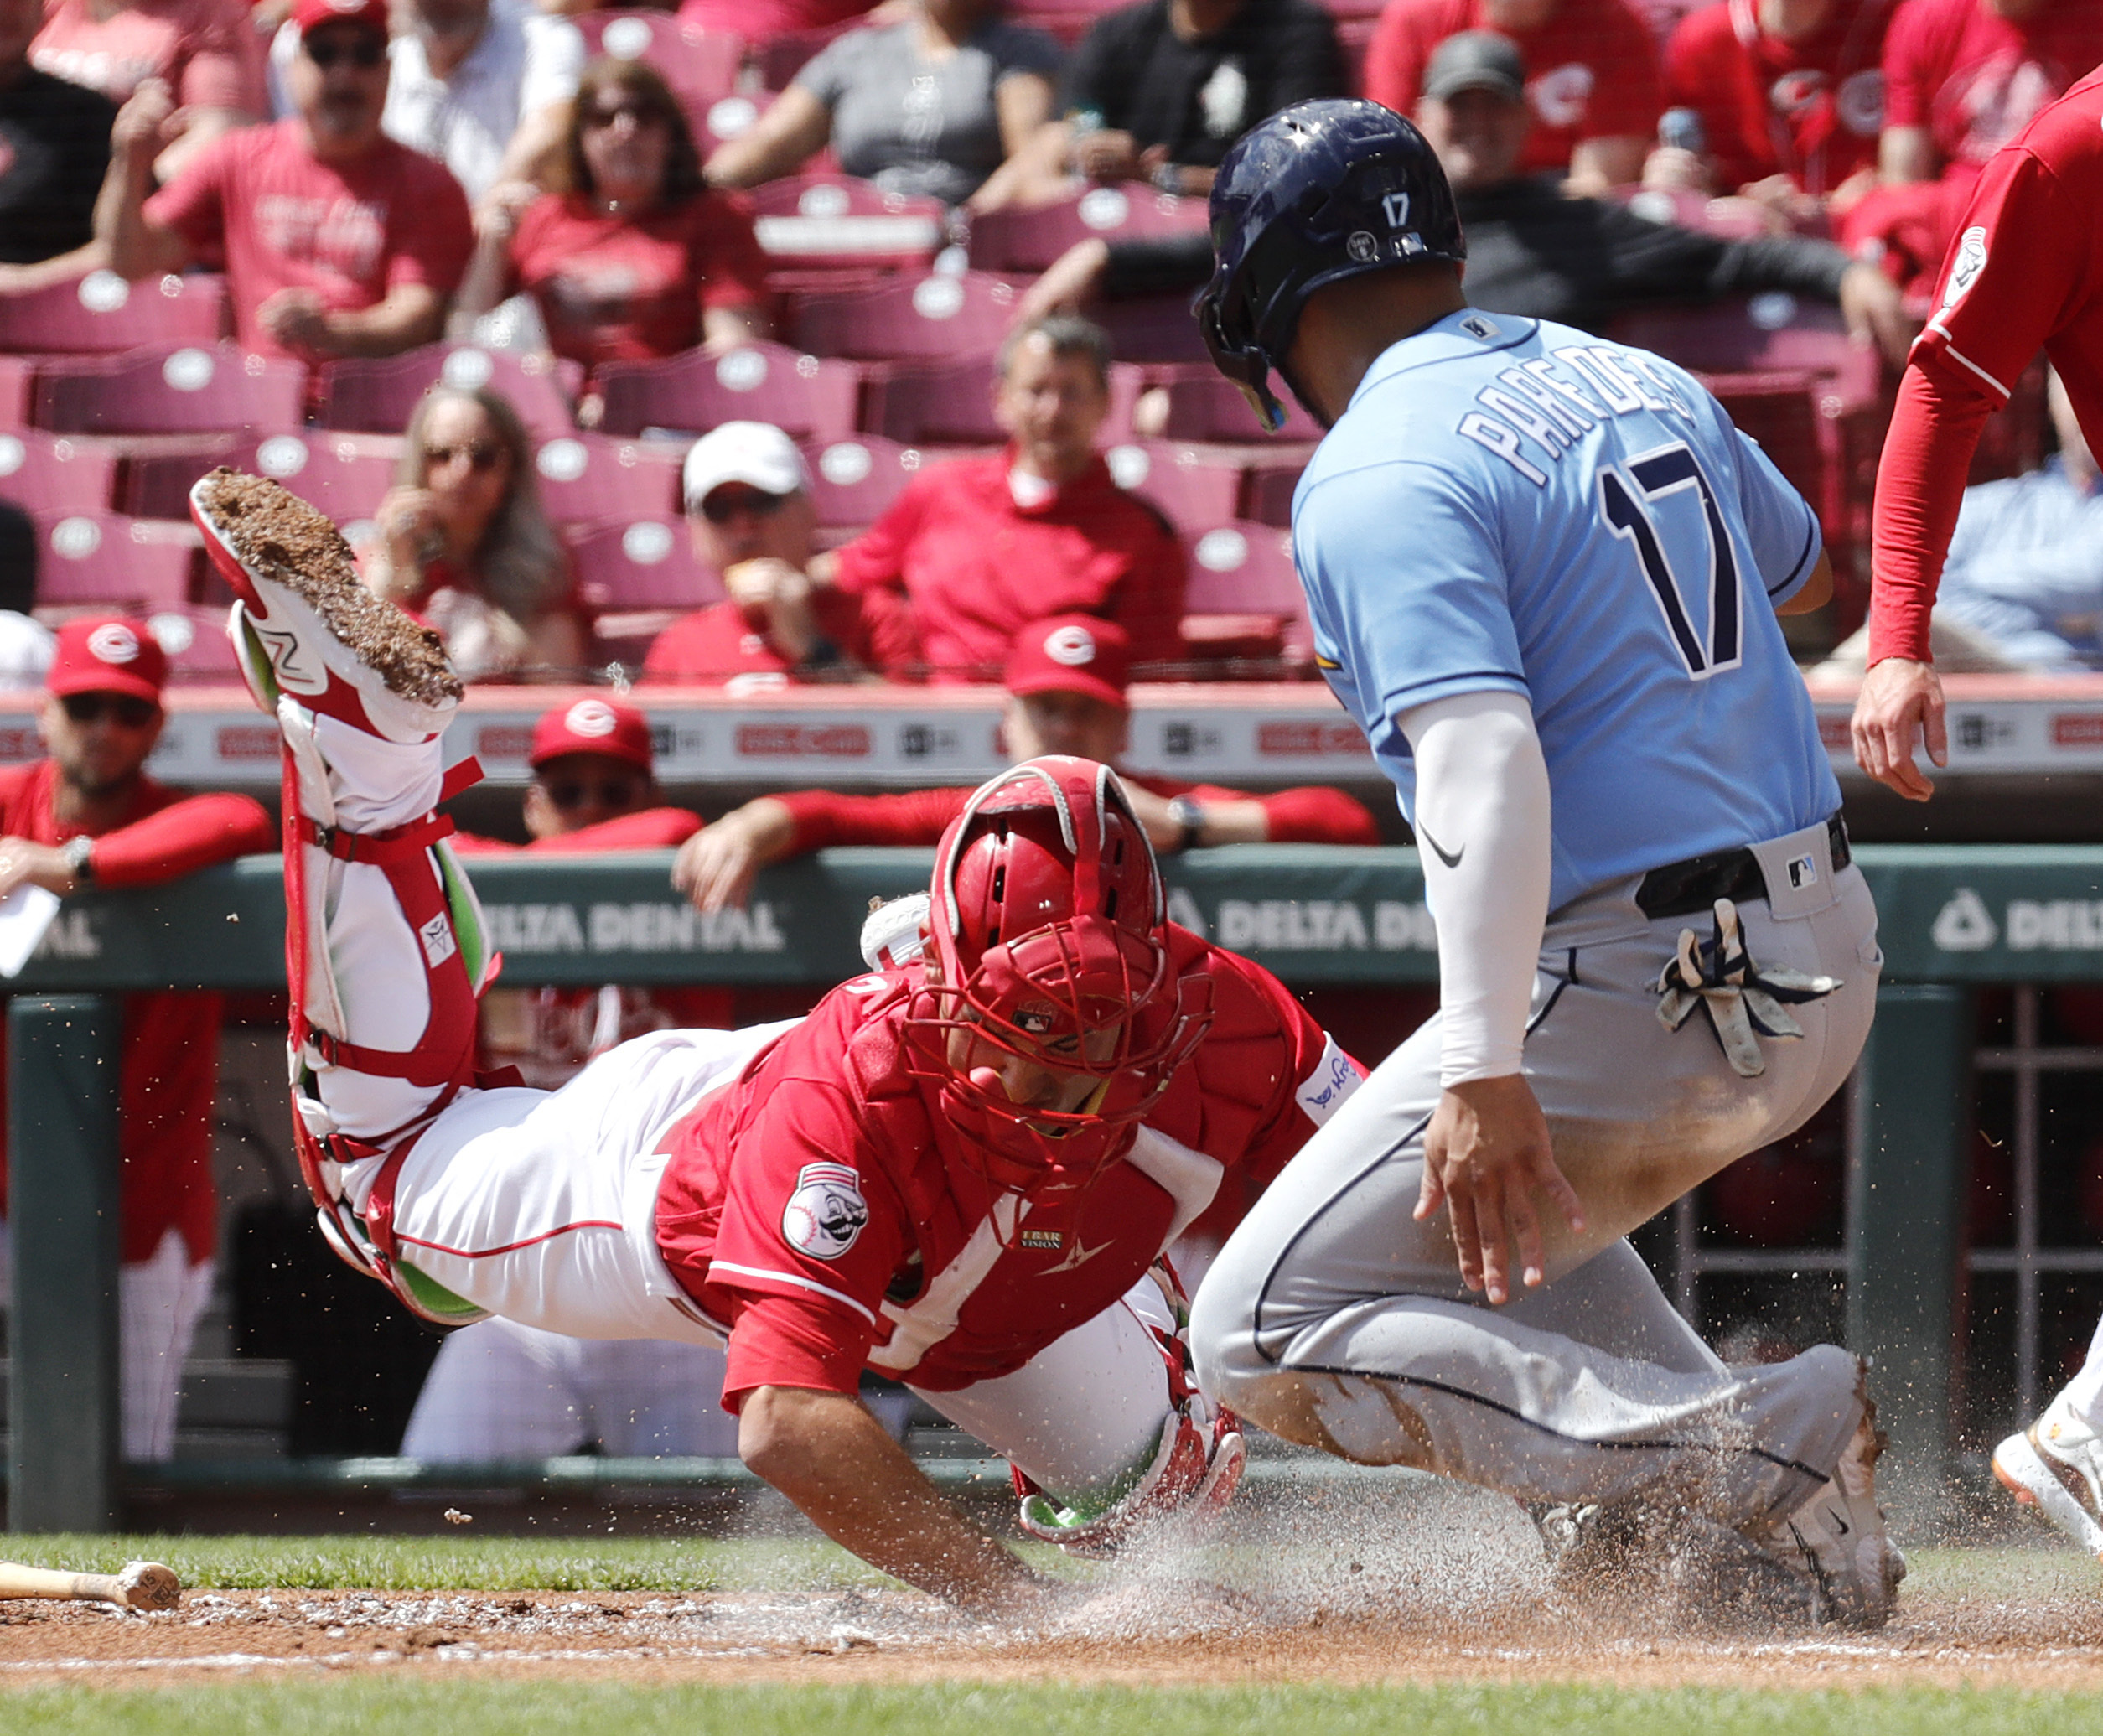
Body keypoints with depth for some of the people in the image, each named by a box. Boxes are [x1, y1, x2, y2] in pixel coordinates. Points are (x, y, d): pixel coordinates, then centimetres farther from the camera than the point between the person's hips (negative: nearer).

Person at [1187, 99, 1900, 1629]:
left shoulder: (1376, 480, -13)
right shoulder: (1641, 378, 12)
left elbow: (1485, 761, -26)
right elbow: (1801, 569, 31)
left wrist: (1484, 1069, -33)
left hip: (1637, 989, -9)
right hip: (1829, 957, 9)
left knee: (1270, 1333, -3)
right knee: (1510, 1192, 35)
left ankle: (1751, 1454, -19)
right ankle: (1759, 1548, 16)